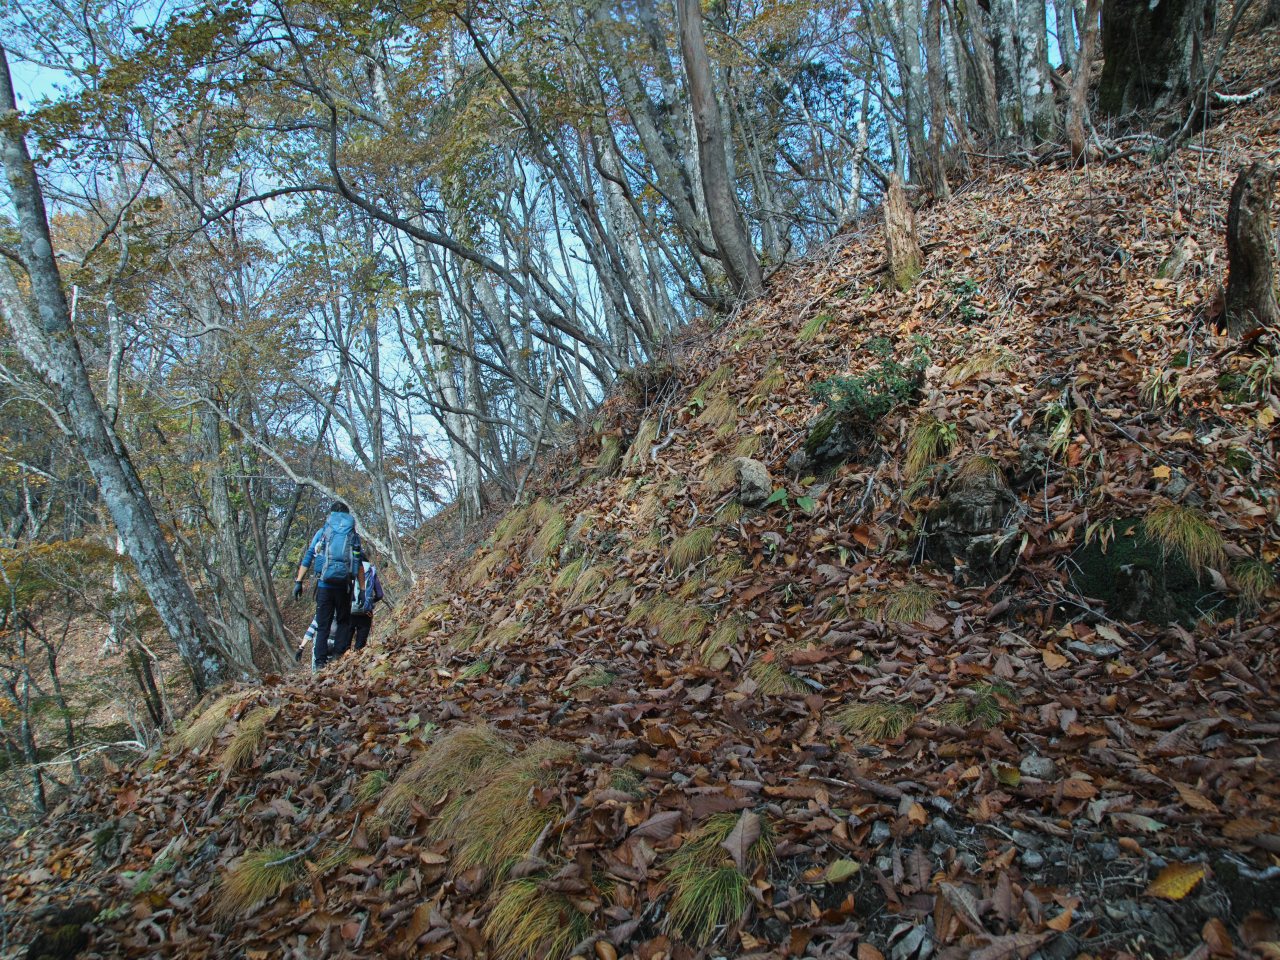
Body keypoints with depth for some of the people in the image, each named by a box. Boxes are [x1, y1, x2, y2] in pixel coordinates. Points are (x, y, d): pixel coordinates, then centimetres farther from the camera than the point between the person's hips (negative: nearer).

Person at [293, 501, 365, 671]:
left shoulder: (321, 533, 10)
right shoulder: (353, 535, 10)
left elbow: (307, 558, 4)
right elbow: (359, 565, 5)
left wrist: (298, 582, 5)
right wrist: (362, 590, 6)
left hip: (324, 585, 0)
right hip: (344, 586, 0)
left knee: (323, 626, 5)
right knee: (344, 622, 14)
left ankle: (319, 664, -2)